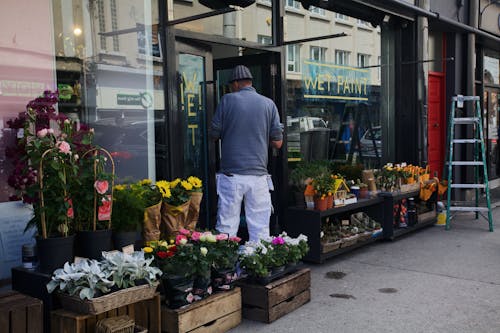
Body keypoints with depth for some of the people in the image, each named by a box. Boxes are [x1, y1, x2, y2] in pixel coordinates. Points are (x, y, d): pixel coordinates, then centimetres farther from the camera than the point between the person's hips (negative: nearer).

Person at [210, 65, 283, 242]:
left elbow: (214, 134, 4)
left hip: (231, 175, -1)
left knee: (226, 228, 5)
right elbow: (277, 142, 5)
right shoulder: (268, 104, 5)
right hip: (258, 174, 2)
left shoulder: (227, 100, 0)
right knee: (260, 230, 5)